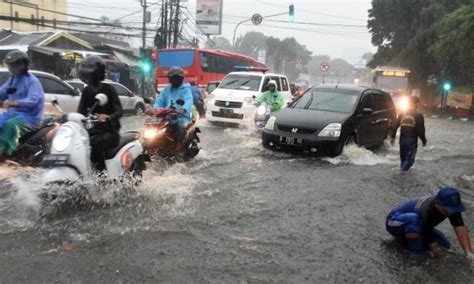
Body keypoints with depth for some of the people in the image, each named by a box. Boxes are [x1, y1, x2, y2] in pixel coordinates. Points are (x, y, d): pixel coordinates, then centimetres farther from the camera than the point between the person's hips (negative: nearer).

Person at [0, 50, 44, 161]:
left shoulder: (32, 81, -12)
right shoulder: (12, 79, 15)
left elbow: (32, 100, -28)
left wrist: (14, 103, -44)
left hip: (30, 116, -8)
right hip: (13, 112, 8)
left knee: (11, 124, -34)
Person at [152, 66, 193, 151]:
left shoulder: (186, 89, 1)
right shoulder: (167, 89, 19)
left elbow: (189, 101, -18)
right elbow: (160, 101, 12)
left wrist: (183, 109, -40)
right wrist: (155, 108, -12)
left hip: (182, 116, -5)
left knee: (181, 126, -36)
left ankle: (180, 146, -27)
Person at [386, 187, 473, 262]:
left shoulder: (451, 205, -19)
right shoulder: (426, 212, -39)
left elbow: (460, 227, -23)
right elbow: (430, 238, -29)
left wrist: (469, 253, -28)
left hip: (414, 225, 8)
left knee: (445, 245, -4)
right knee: (414, 219, -41)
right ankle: (415, 251, -17)